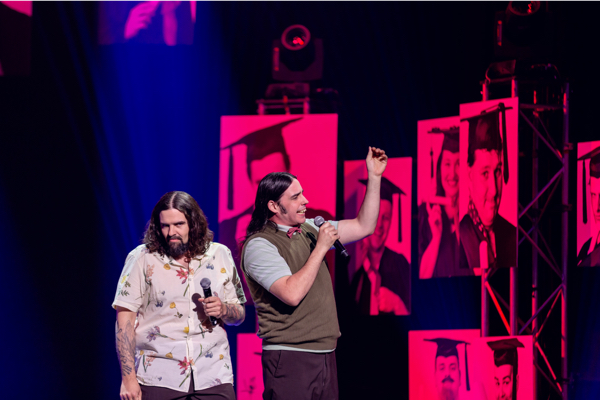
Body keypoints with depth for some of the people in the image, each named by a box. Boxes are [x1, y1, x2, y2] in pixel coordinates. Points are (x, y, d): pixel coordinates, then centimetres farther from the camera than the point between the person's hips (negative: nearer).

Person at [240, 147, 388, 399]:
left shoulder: (309, 230, 13)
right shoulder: (259, 245, -10)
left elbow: (363, 227, 18)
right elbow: (292, 294, -23)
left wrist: (374, 177, 13)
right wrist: (321, 248, -15)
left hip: (325, 356, 7)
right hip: (289, 359, -7)